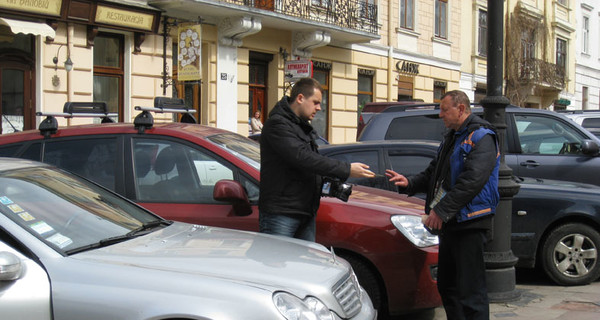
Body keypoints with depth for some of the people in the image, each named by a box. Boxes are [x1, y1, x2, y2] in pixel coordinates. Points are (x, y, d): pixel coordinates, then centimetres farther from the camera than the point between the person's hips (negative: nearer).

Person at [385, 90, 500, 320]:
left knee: (470, 291, -7)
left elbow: (472, 181, -21)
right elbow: (433, 174, 23)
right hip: (449, 223, 10)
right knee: (447, 286, 16)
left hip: (470, 224, -10)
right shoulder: (451, 138, 20)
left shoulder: (481, 137, -10)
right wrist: (409, 183, 4)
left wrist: (441, 211, -22)